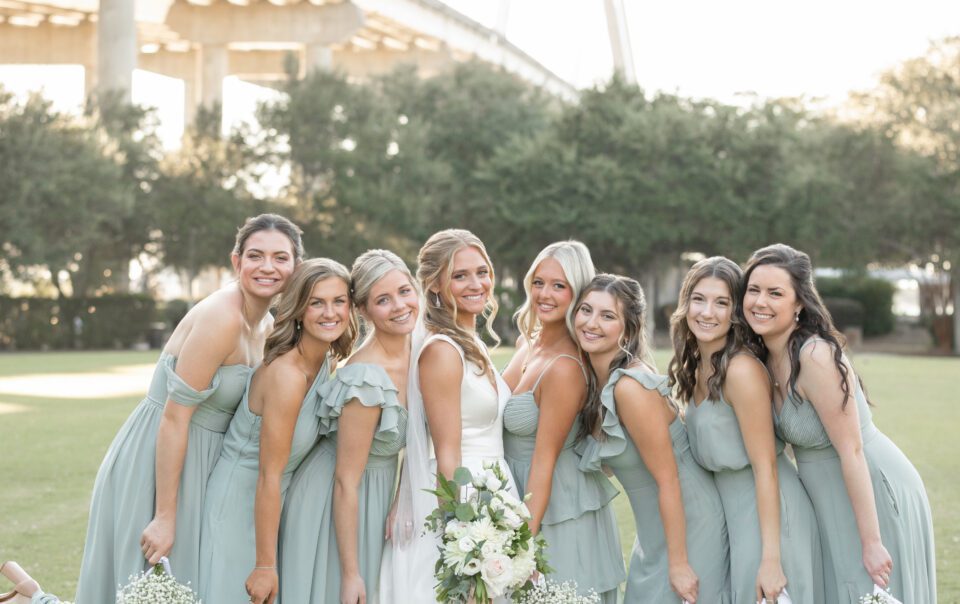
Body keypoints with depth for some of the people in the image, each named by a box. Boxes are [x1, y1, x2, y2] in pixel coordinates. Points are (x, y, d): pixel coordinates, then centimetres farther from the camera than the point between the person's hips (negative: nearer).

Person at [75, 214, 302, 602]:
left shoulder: (267, 325, 5)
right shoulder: (221, 318, -21)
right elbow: (174, 417, -22)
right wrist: (165, 516, -22)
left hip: (200, 461, 8)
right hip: (154, 462, -8)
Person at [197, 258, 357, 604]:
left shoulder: (328, 364, -1)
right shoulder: (286, 375, -26)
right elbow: (269, 477, -23)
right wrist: (265, 565, -21)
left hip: (270, 506, 8)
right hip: (239, 506, -8)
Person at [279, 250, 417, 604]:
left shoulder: (413, 349, -5)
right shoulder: (368, 379, -28)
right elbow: (346, 483, -24)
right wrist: (351, 574, -21)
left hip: (378, 499, 8)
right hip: (335, 507, -8)